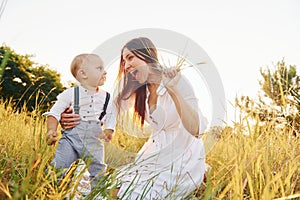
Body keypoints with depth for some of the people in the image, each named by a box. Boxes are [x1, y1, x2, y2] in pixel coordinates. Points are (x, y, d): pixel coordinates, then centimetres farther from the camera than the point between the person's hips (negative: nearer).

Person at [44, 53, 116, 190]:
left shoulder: (105, 97, 6)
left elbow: (111, 117, 12)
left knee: (98, 171, 7)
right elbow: (54, 113, -2)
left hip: (94, 143, 3)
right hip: (71, 137, -3)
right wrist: (52, 131, -16)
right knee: (58, 166, -12)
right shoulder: (70, 94, -4)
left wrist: (108, 132, -5)